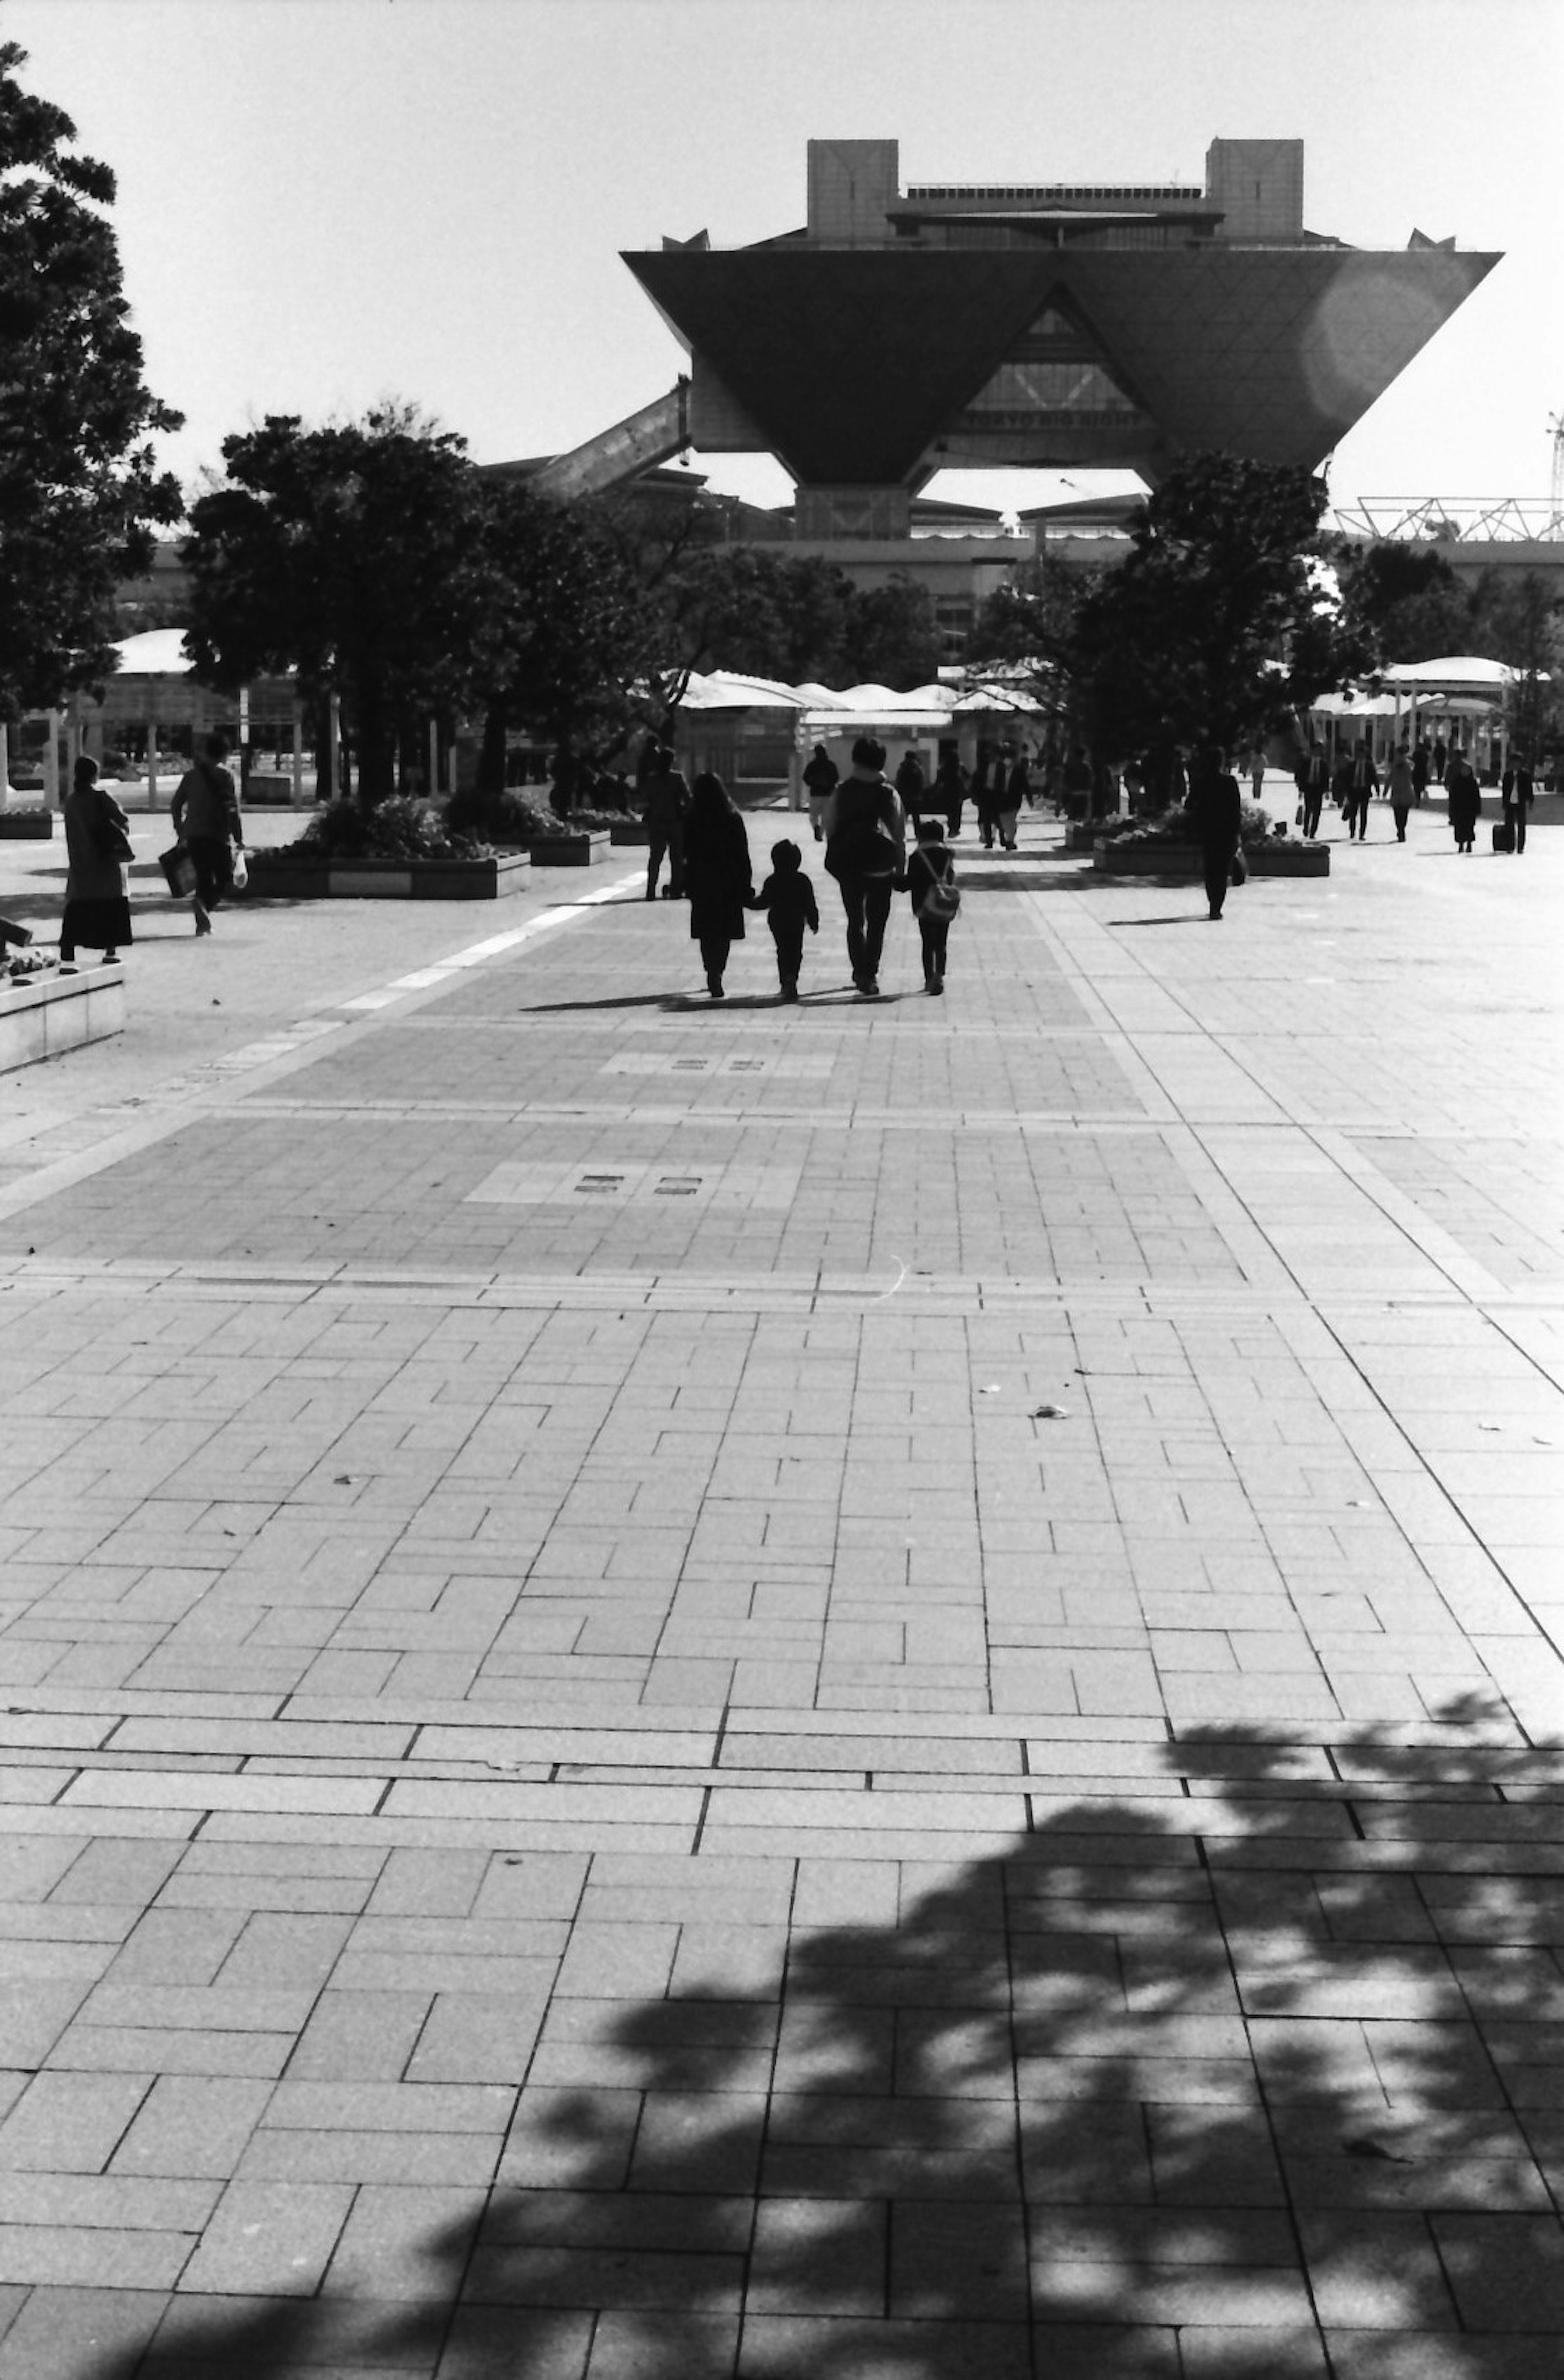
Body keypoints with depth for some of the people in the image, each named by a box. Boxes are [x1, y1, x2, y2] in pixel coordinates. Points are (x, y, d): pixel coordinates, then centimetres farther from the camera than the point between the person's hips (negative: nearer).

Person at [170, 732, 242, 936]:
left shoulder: (191, 775, 10)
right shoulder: (224, 776, -6)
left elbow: (175, 807, 13)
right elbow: (233, 809, -12)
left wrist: (181, 833, 22)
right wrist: (239, 839, -9)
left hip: (194, 835, 5)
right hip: (218, 835, -5)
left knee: (203, 877, 13)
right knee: (224, 878, 6)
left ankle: (202, 923, 9)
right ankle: (206, 905, -22)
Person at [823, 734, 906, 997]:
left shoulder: (842, 792, -4)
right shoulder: (889, 793, -7)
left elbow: (830, 827, 2)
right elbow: (900, 834, -4)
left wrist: (836, 859, 14)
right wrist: (900, 867, 5)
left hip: (848, 866, 1)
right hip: (881, 867, -1)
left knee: (855, 921, 14)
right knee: (877, 922, 9)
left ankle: (861, 972, 9)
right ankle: (870, 974, 5)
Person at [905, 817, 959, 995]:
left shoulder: (916, 858, -8)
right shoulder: (947, 855, 1)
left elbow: (911, 884, -7)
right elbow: (952, 879, 6)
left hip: (926, 908, -2)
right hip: (945, 909, 2)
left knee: (928, 946, 7)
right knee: (941, 945, 10)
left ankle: (929, 979, 3)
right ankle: (939, 975, -3)